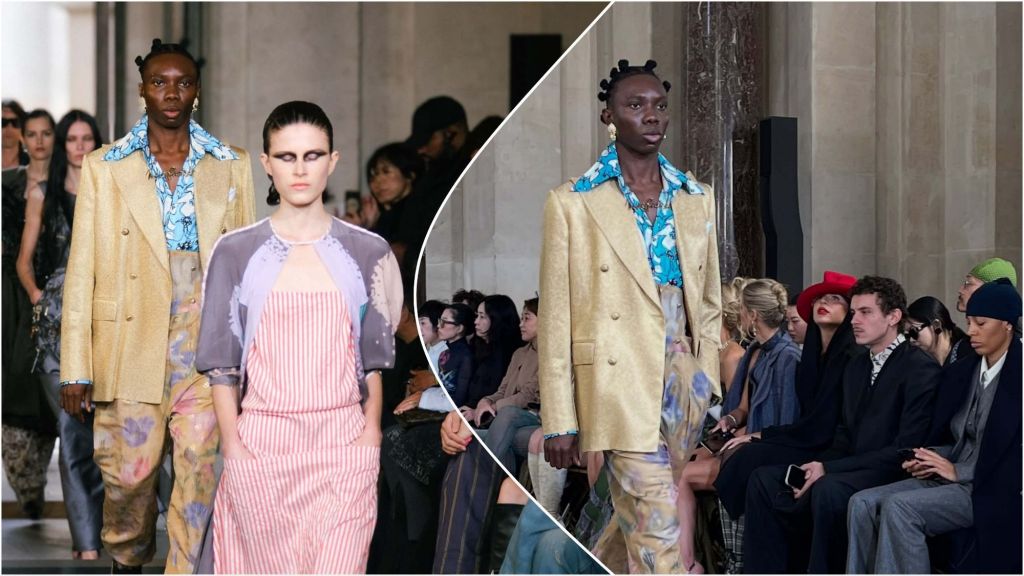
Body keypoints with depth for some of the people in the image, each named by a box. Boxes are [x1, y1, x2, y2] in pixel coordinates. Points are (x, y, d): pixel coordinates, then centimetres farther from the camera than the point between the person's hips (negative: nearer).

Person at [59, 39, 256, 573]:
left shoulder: (231, 167, 9)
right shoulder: (104, 167, 5)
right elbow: (81, 271, 3)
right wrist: (76, 368, -3)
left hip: (205, 343, 1)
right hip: (130, 344, -1)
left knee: (198, 471, -4)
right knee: (129, 471, 3)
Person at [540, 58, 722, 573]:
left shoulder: (695, 198, 11)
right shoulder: (573, 203, -3)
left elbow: (709, 301, 16)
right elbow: (555, 319, -3)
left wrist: (707, 387, 9)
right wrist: (558, 421, -6)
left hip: (684, 377, 5)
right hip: (619, 379, -5)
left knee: (641, 508, 14)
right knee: (658, 529, -9)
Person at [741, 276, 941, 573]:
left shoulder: (921, 368, -11)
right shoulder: (856, 366, 17)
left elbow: (906, 449, -17)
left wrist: (829, 469, -18)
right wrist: (816, 466, -5)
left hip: (892, 472, -8)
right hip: (851, 468, 9)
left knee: (829, 489, -35)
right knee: (764, 478, -5)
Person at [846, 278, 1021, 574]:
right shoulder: (962, 372, 16)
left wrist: (958, 471, -16)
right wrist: (927, 460, -2)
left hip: (992, 492, -8)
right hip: (952, 478, 8)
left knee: (899, 507, -28)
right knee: (863, 503, -14)